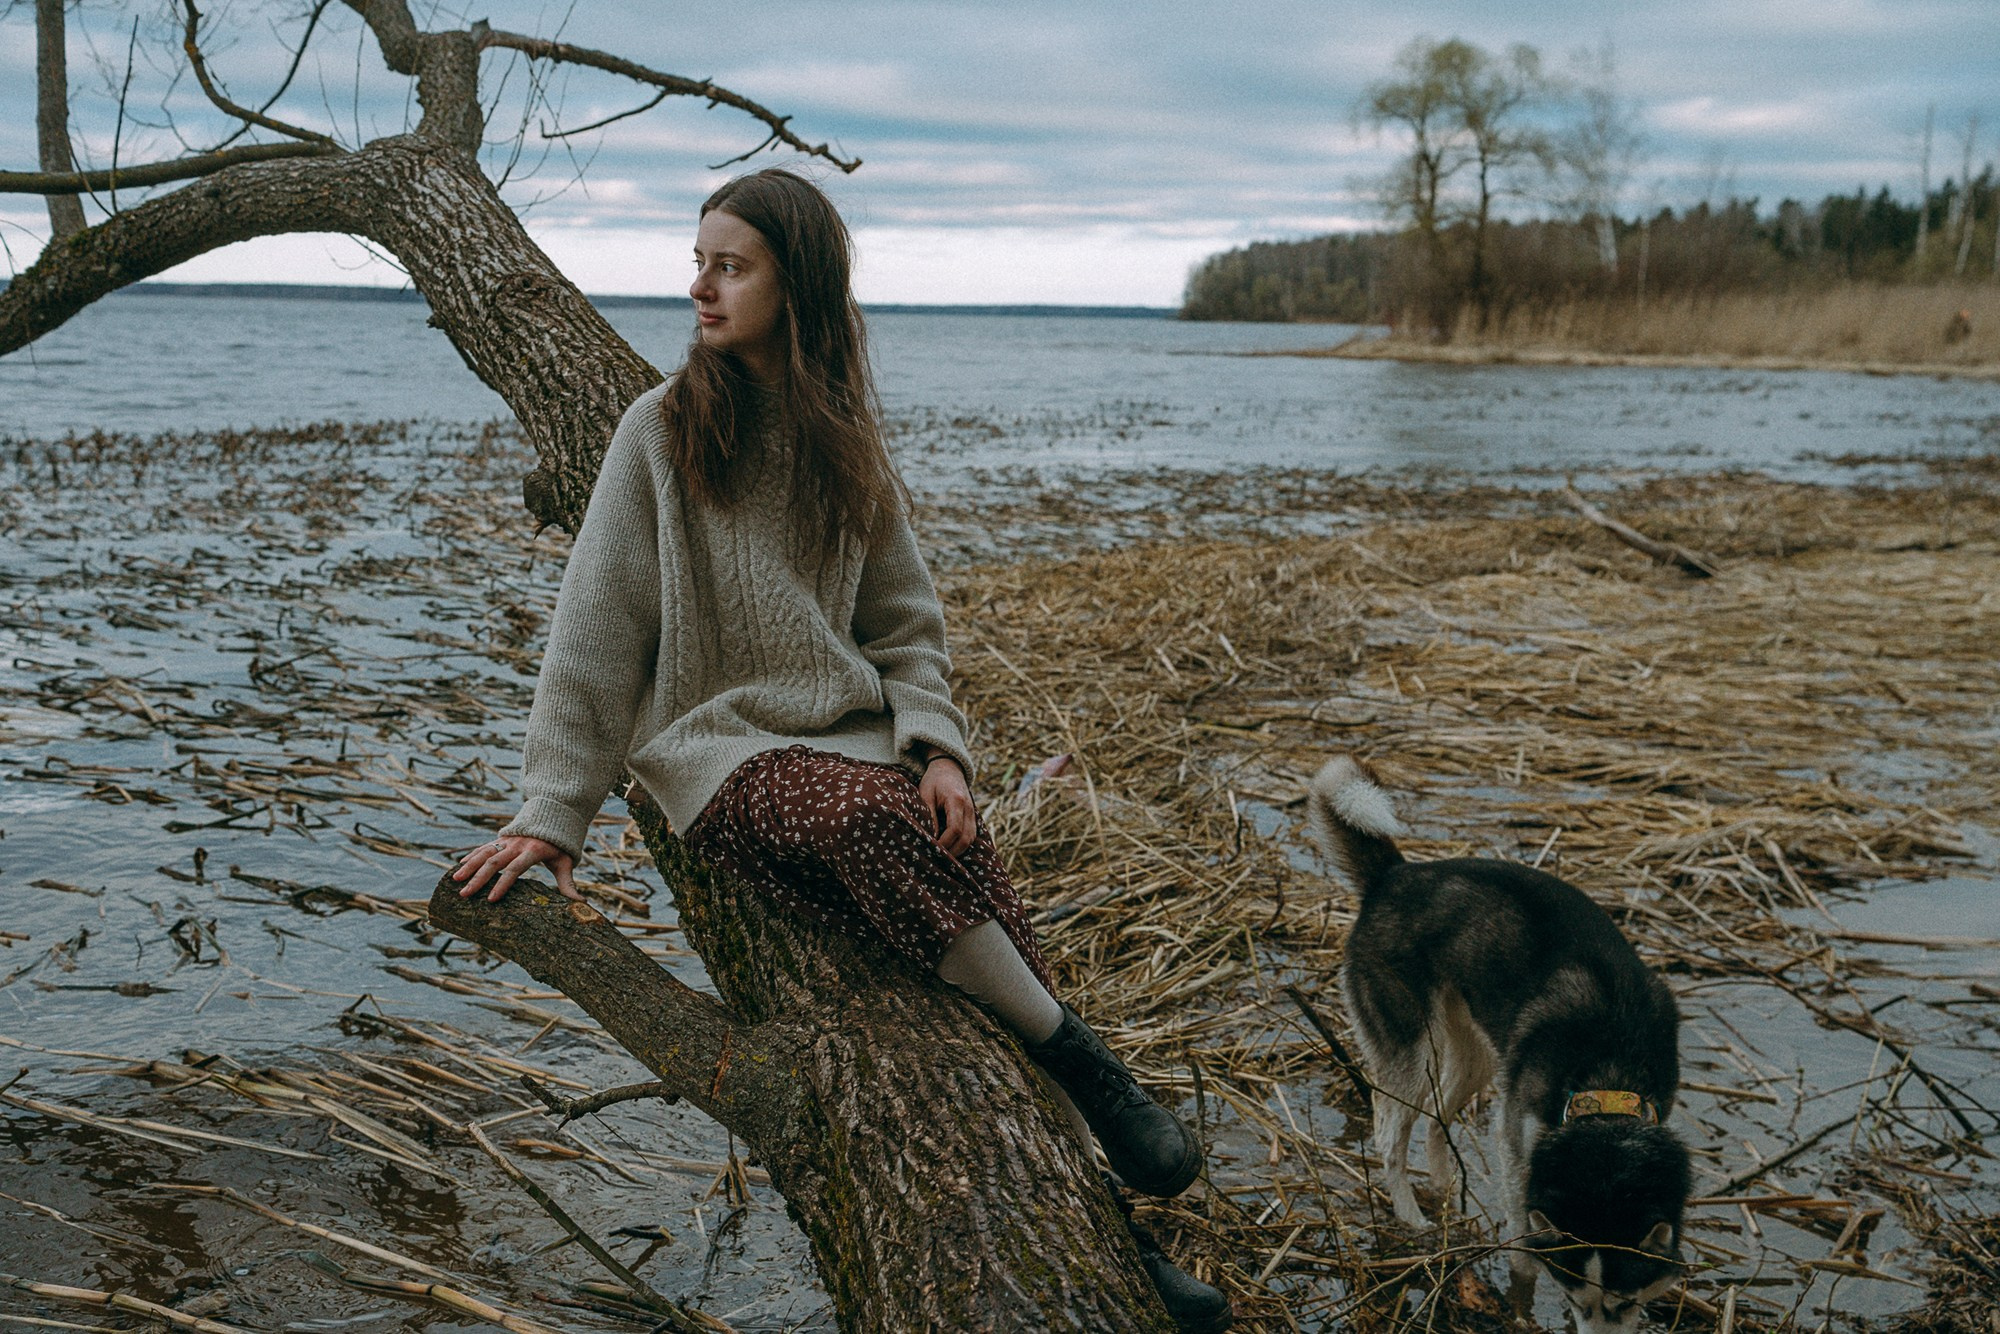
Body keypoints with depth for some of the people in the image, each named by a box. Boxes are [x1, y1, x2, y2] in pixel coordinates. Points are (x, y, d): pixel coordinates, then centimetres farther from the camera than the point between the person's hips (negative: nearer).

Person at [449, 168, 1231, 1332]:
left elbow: (904, 622, 11)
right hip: (721, 745, -3)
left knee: (971, 856, -25)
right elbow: (596, 632, -2)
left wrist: (937, 746, -8)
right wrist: (553, 812, -6)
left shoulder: (849, 444, 10)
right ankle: (1081, 1060, -20)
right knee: (875, 820, -35)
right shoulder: (663, 431, -1)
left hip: (855, 731, 3)